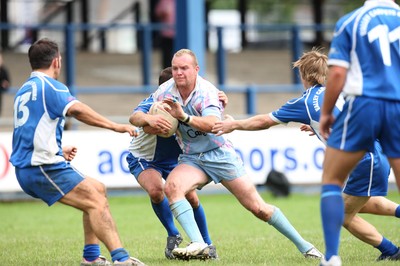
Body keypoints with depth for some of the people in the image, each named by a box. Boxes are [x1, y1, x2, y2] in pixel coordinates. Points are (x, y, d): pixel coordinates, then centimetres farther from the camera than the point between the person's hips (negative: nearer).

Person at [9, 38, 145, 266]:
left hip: (26, 169, 10)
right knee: (96, 202, -17)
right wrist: (114, 126, -26)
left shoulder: (23, 91, 22)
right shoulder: (49, 86, -7)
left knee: (98, 190, 17)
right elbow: (76, 109, -25)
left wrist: (58, 151, 26)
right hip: (44, 167, -10)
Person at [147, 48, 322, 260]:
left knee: (258, 207, -4)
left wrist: (184, 117, -50)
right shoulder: (164, 92, -6)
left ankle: (303, 246, 12)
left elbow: (211, 124, -37)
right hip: (191, 159, 4)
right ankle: (198, 245, -33)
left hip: (219, 154, -4)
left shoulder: (206, 92, -19)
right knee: (171, 187, -30)